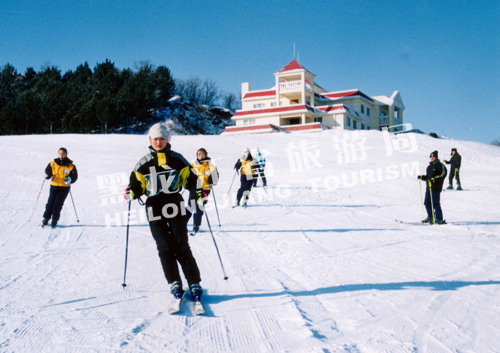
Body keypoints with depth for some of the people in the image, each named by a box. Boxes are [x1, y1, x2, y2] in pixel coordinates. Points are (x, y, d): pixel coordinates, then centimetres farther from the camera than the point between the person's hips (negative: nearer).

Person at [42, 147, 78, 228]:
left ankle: (54, 220, 4)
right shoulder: (53, 164, 4)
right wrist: (47, 175, -16)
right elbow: (47, 174, 7)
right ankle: (46, 219, 12)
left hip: (64, 188, -2)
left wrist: (69, 179, -19)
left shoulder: (71, 166, -1)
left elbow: (74, 177, 1)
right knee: (50, 203, -2)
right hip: (54, 186, 2)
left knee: (57, 204, -8)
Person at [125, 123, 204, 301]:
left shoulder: (177, 159, 6)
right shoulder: (143, 163, 7)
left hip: (175, 208, -1)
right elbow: (137, 185, 9)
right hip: (154, 210, 1)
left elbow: (190, 179, 9)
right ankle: (174, 283, 9)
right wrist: (131, 193, -11)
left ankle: (194, 284, 4)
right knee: (165, 249, -1)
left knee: (182, 248, -3)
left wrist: (199, 192, -7)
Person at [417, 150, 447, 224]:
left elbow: (442, 175, -13)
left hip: (436, 188, -8)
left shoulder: (440, 165, -3)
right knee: (427, 203, 9)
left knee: (435, 203, -9)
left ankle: (439, 219, -4)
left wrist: (434, 179, -24)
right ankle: (430, 217, 22)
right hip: (428, 188, 8)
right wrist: (422, 177, 11)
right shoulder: (429, 167, 20)